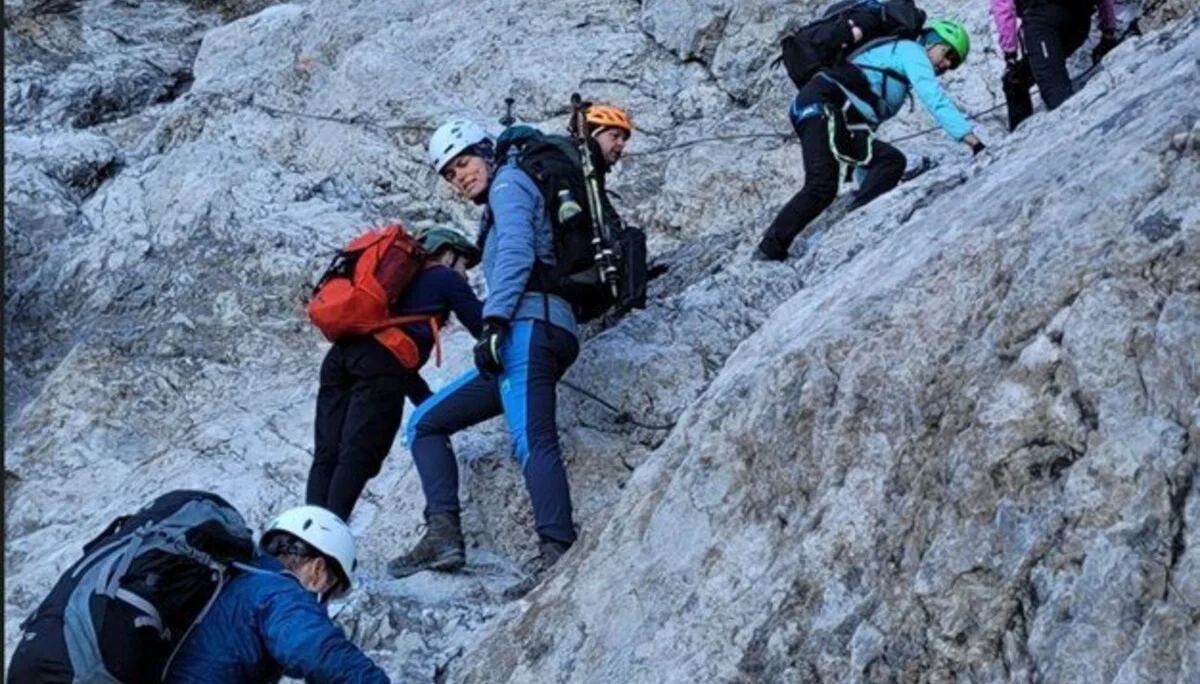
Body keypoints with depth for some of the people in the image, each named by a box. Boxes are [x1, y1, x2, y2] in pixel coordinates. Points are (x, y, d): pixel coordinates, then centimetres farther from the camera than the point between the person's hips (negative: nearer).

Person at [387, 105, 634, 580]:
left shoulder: (509, 182, 6)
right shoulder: (498, 209, 35)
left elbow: (517, 252, -9)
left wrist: (493, 322, -17)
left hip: (530, 325, -10)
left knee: (532, 440, -27)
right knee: (424, 423, 10)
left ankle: (557, 553, -41)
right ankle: (443, 535, -8)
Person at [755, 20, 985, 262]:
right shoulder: (911, 51, 7)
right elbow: (936, 101, -10)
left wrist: (865, 186, 34)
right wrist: (972, 140, -16)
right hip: (821, 105, -9)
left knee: (891, 160, -5)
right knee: (822, 187, -24)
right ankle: (770, 250, -22)